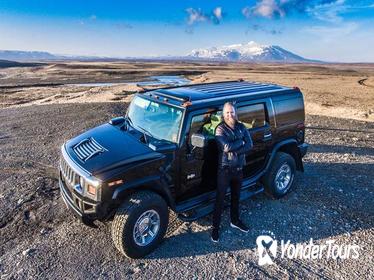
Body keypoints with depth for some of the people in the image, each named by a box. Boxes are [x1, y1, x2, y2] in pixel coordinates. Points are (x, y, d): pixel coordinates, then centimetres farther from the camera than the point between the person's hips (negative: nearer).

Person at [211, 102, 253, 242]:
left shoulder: (241, 127, 2)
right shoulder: (220, 129, -13)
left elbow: (249, 145, -7)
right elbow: (226, 147, -27)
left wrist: (234, 152, -20)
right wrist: (241, 142, -14)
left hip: (239, 168, 5)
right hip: (225, 169, -5)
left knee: (236, 196, 21)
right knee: (220, 199, 5)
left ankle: (235, 221, 41)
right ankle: (216, 227, 19)